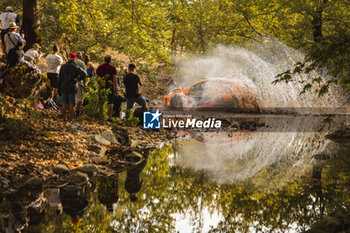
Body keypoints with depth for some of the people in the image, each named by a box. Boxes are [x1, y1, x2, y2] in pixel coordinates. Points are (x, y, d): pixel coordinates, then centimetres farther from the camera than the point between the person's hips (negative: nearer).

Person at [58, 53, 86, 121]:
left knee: (64, 103, 11)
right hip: (72, 88, -3)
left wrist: (59, 89, 10)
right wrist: (77, 79, -6)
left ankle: (64, 117, 16)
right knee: (71, 104, 3)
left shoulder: (63, 67, 2)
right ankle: (71, 118, 6)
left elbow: (60, 79, 4)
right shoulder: (76, 67, -8)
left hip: (64, 88, 3)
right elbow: (84, 74, -21)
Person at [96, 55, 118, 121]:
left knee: (101, 103, 9)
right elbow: (115, 79, -6)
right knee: (110, 103, 2)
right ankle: (110, 118, -1)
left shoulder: (99, 67, 5)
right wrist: (115, 88, -2)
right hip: (110, 87, -2)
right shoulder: (113, 68, -3)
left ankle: (101, 117, 7)